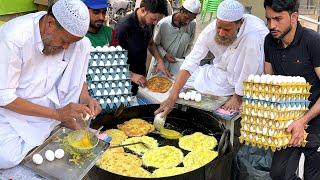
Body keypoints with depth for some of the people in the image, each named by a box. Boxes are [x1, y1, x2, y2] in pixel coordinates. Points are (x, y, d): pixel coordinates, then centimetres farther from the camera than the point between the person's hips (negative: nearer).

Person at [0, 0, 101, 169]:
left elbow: (76, 72, 2)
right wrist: (57, 113, -29)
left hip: (49, 99, 4)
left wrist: (85, 98, -18)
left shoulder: (71, 36, -14)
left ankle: (68, 120, -7)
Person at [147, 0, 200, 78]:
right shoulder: (163, 24, -20)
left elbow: (189, 44, 3)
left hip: (177, 64, 2)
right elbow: (155, 44, -8)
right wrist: (165, 55, -21)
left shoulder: (192, 24, -13)